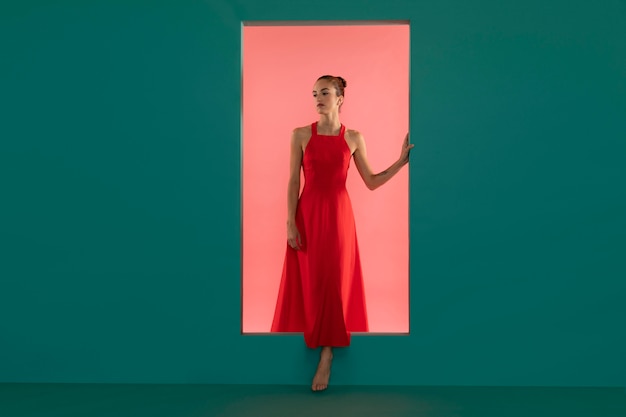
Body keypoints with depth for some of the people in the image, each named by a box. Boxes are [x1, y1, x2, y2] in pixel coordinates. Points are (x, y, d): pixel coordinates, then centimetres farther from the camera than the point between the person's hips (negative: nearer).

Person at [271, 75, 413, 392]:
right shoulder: (301, 135, 0)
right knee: (308, 282, 3)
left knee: (335, 282, 0)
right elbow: (293, 182, -2)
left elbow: (371, 182, 5)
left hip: (339, 214, 0)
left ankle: (327, 354, 9)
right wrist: (290, 223, -8)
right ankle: (313, 340, 21)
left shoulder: (354, 138, 3)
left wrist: (402, 161, -3)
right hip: (307, 214, 0)